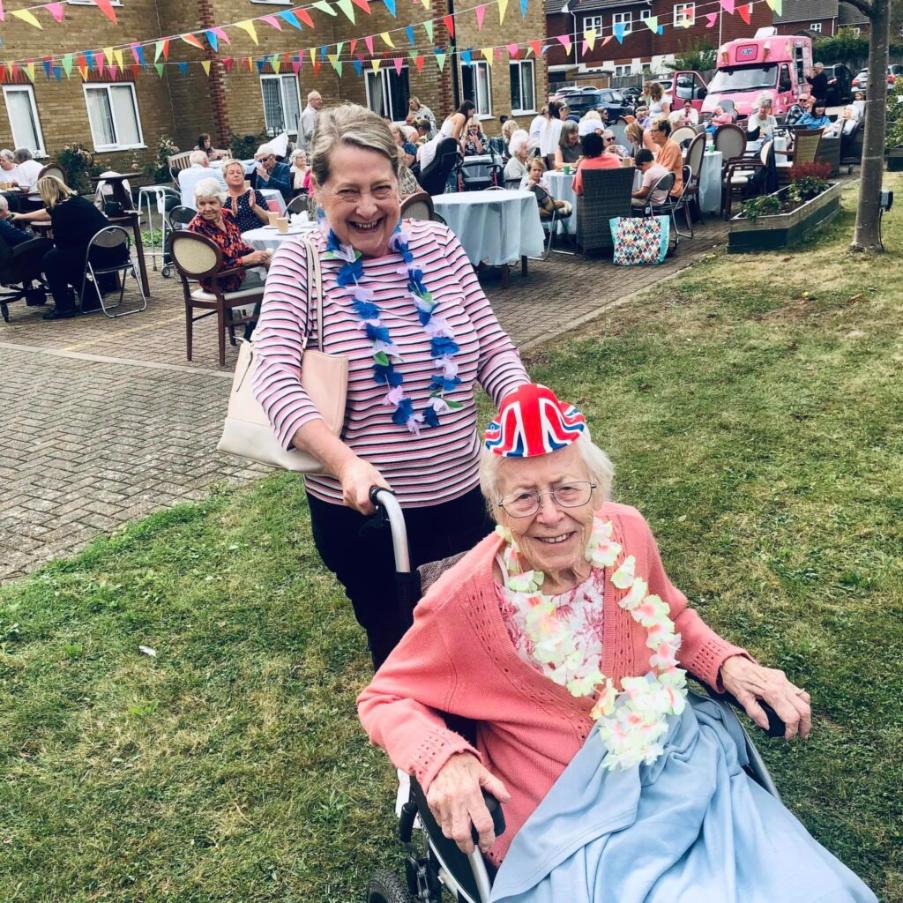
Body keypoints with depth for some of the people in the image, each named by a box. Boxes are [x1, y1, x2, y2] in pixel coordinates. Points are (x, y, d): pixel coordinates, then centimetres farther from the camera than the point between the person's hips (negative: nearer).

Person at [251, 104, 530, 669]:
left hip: (462, 496, 3)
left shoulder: (439, 245, -1)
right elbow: (275, 374, -22)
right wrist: (344, 461, -37)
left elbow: (493, 346, 1)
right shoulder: (300, 264, -10)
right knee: (399, 650, 17)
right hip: (361, 511, -3)